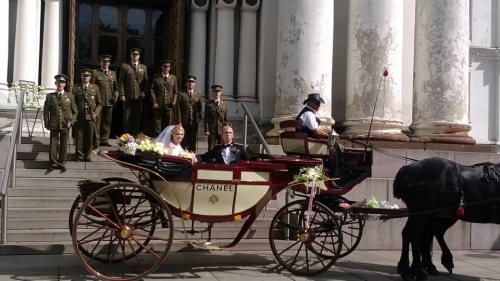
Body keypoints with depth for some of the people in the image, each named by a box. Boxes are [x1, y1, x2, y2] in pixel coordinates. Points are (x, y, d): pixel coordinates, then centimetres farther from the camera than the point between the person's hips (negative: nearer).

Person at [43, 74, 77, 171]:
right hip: (54, 125, 0)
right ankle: (53, 163, 9)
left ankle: (62, 163, 13)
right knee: (53, 144, 1)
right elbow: (46, 111, 8)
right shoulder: (50, 96, 7)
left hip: (65, 125, 0)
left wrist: (71, 122, -5)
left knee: (64, 145, 4)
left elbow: (74, 111, 8)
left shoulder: (70, 96, 7)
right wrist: (46, 123, 0)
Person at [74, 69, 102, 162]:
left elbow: (99, 103, 8)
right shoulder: (76, 88, 6)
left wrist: (96, 113, -3)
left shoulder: (95, 88, 8)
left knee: (89, 137, 4)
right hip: (80, 116, -1)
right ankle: (80, 155, 10)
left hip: (91, 116, 1)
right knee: (80, 137, 1)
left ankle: (87, 156, 14)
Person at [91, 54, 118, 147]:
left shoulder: (113, 73, 18)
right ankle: (96, 141, -2)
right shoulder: (95, 73, 3)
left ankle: (104, 140, 14)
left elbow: (116, 88, 22)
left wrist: (116, 94, 2)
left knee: (107, 122, 7)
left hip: (109, 102, 4)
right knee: (97, 122, -5)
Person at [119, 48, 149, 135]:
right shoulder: (125, 66, 5)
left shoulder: (144, 67, 13)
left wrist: (144, 92, -3)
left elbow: (146, 81, 11)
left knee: (137, 117, 5)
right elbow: (121, 81, 0)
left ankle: (135, 135, 11)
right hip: (128, 96, -2)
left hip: (139, 96, 2)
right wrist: (122, 94, -8)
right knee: (127, 116, 2)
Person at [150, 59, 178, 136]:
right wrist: (154, 102, -6)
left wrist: (174, 101, -2)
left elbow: (175, 92, 12)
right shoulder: (156, 77, 7)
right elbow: (152, 90, 4)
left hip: (168, 106, 2)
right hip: (158, 105, -2)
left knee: (167, 125, 4)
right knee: (157, 125, -2)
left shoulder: (173, 78, 12)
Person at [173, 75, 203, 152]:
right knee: (184, 142, 2)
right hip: (184, 122, -2)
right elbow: (177, 109, 0)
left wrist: (199, 118, -2)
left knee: (193, 142, 5)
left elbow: (200, 108, 13)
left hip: (194, 122, 2)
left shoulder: (198, 95, 11)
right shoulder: (181, 94, 2)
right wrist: (179, 121, -7)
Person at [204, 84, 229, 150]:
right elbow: (206, 118, -1)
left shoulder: (224, 104, 10)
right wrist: (206, 130, -8)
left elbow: (226, 118, 9)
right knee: (211, 148, 0)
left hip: (222, 130, 2)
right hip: (212, 130, -2)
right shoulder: (208, 104, 2)